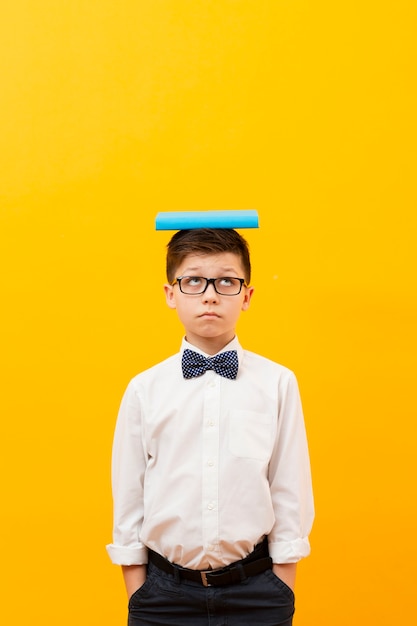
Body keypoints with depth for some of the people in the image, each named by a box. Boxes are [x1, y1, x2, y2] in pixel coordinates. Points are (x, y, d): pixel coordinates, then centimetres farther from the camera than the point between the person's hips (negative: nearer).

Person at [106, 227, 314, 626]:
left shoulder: (278, 384, -3)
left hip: (254, 592, 0)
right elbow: (128, 497, 3)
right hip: (164, 592, 1)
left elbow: (290, 493, 0)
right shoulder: (144, 390, -2)